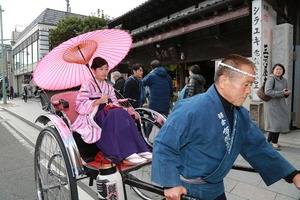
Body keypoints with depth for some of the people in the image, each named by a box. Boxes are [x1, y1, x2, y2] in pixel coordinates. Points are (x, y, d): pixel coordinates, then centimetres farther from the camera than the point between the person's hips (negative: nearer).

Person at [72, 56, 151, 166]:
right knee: (117, 114, -33)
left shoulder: (109, 87, 20)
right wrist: (98, 101, -20)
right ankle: (127, 155, -39)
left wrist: (112, 105, -8)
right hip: (93, 116, -5)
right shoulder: (87, 85, 2)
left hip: (109, 114, 5)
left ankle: (141, 150, -32)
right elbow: (80, 106, -8)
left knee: (121, 112, -28)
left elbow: (115, 103, 16)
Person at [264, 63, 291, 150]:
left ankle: (270, 140, 26)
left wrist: (288, 92, -4)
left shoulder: (284, 80, 13)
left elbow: (285, 94, 19)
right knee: (276, 123, -8)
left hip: (281, 104, 8)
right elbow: (267, 92, -22)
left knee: (280, 123, 12)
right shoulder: (271, 78, -11)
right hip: (272, 104, -8)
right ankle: (274, 142, 7)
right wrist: (282, 92, -22)